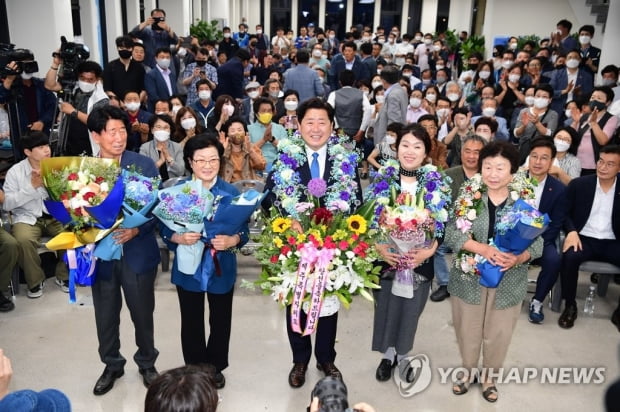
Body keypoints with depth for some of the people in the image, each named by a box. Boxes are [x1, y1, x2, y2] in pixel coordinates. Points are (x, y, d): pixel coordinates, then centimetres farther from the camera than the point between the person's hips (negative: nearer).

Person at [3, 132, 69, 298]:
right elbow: (7, 204, -9)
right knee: (24, 240, -32)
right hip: (27, 218, -2)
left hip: (55, 216, 2)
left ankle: (63, 276, -2)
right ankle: (35, 281, -6)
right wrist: (32, 186, -17)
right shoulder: (15, 171, -3)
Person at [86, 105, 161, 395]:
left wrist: (137, 229, -22)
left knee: (142, 314, 12)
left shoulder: (144, 165, -6)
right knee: (105, 316, 15)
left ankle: (147, 363, 36)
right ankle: (112, 365, 38)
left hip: (138, 253, -1)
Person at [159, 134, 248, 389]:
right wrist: (179, 237, -25)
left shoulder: (231, 192, -8)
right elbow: (164, 228, -4)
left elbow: (244, 230, -7)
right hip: (188, 269, 0)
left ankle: (216, 368, 39)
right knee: (191, 324, 16)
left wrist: (231, 241, -27)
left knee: (220, 322, 16)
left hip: (222, 269, 0)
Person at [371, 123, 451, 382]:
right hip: (386, 258, 0)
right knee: (386, 308, 13)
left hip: (420, 260, 0)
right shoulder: (382, 179, -5)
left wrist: (430, 250, -16)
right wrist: (378, 247, -16)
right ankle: (388, 354, 38)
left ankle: (403, 355, 40)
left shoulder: (437, 184, -4)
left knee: (410, 310, 15)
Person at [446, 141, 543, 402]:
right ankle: (468, 371, 42)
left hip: (508, 282, 1)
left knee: (498, 334, 14)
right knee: (467, 331, 14)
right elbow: (451, 233, -14)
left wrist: (519, 258, -26)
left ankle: (489, 376, 40)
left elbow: (538, 243, -5)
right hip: (469, 278, 0)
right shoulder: (467, 197, -7)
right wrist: (483, 249, -28)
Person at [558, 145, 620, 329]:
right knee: (570, 256, -33)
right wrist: (571, 231, -17)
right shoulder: (578, 184, 3)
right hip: (584, 239, -1)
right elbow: (564, 213, 2)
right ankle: (570, 305, -12)